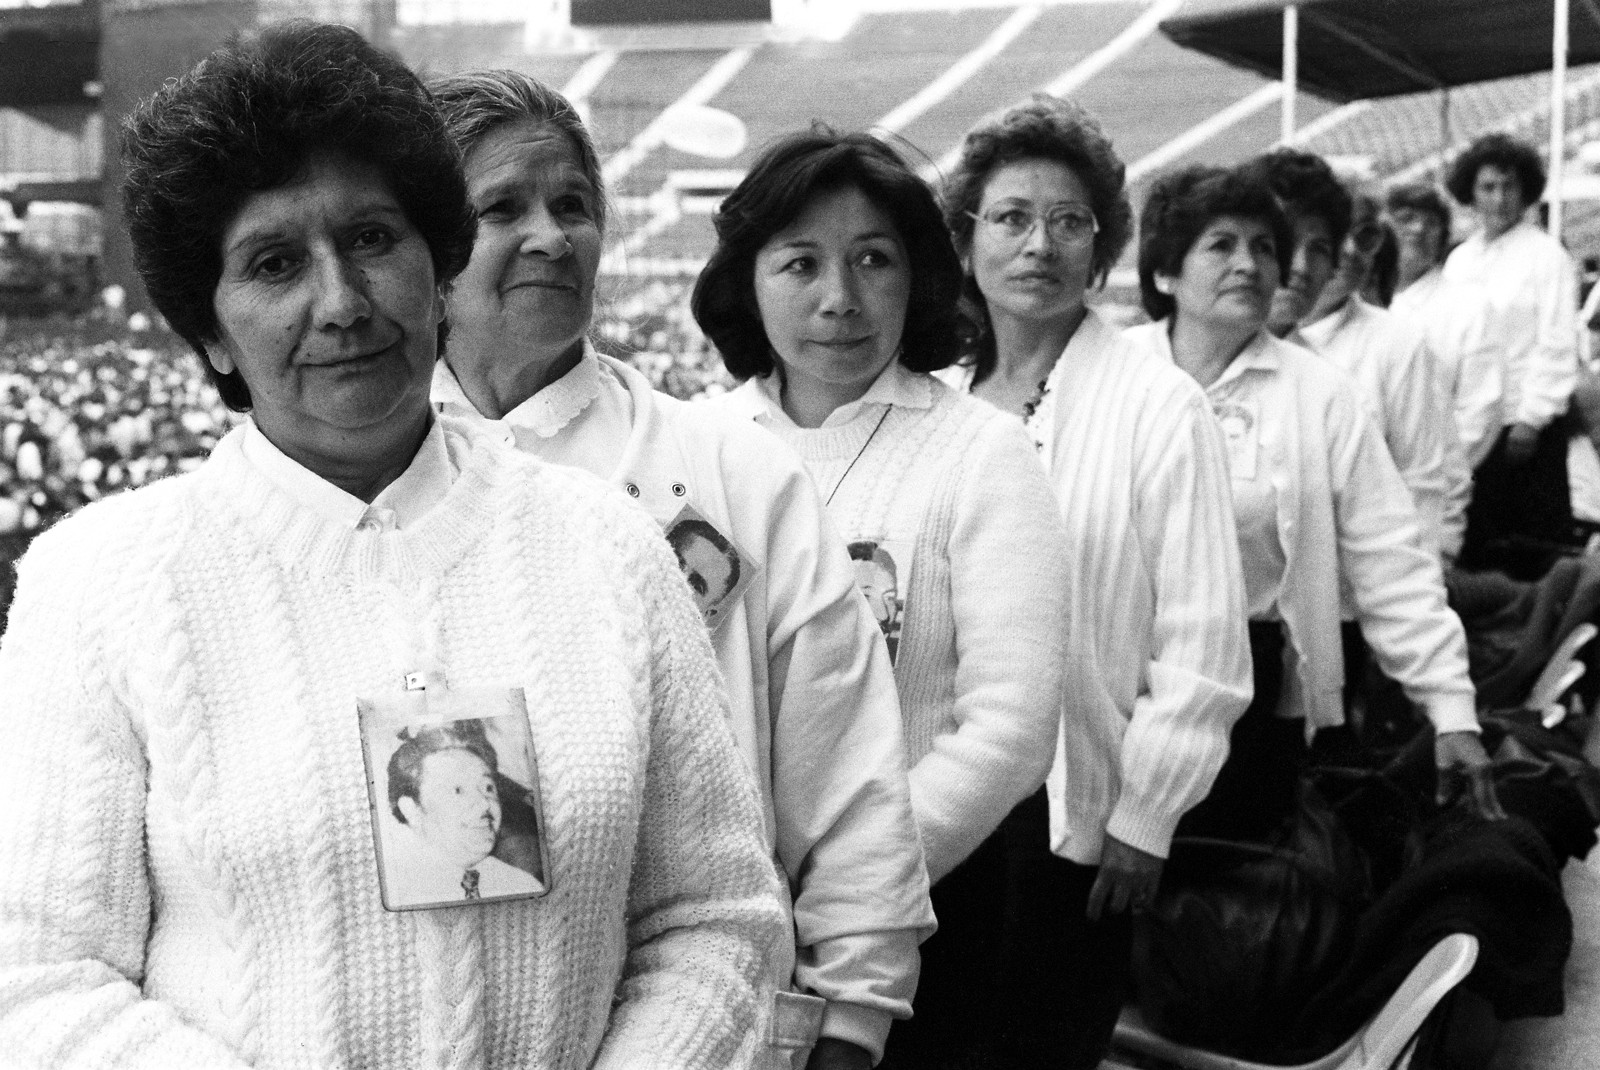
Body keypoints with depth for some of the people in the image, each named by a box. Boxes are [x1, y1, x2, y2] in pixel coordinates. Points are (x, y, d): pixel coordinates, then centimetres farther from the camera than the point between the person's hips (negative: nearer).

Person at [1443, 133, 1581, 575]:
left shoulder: (1546, 254, -3)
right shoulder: (1458, 259, 12)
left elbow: (1558, 345, -8)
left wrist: (1531, 420, -13)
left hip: (1525, 428, -5)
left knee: (1532, 552, 0)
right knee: (1475, 548, 9)